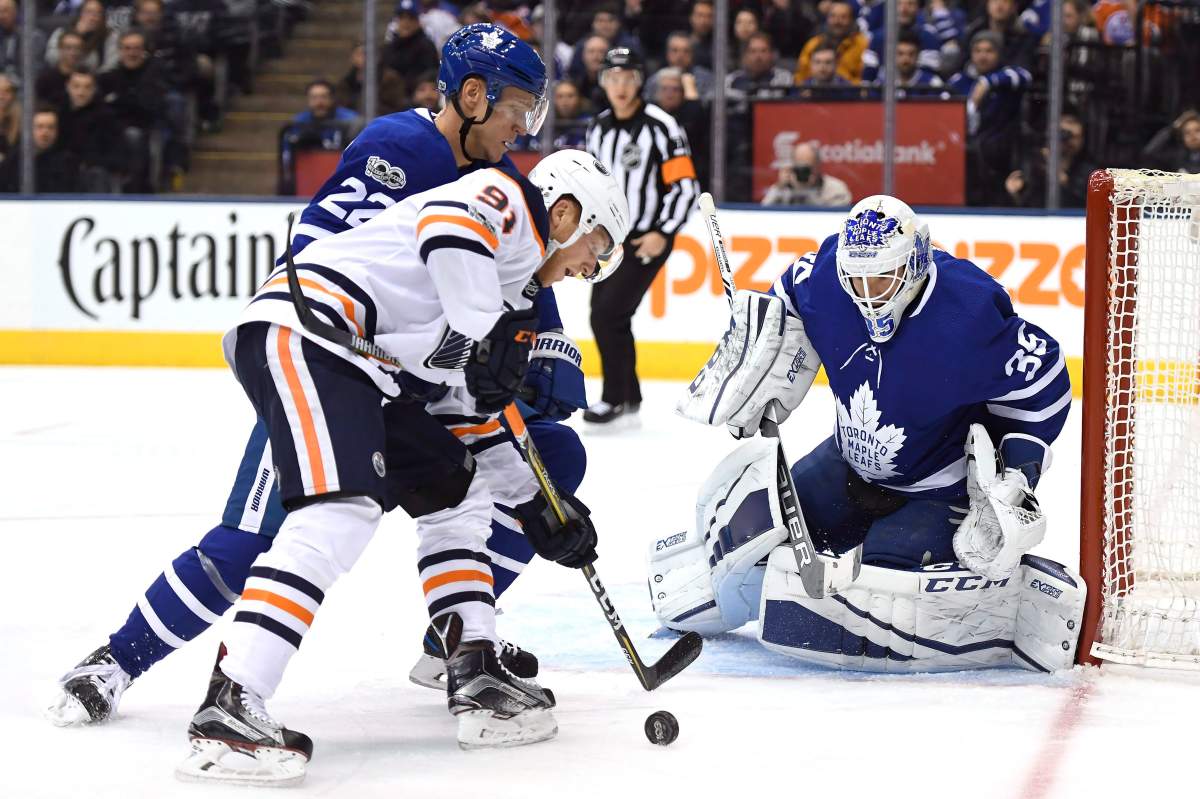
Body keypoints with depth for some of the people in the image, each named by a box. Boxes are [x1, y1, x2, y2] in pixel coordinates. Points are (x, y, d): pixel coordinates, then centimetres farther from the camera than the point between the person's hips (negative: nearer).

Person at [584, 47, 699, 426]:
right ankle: (630, 395, 23)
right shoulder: (598, 128, 8)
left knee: (609, 313, -15)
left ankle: (615, 398, -3)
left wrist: (663, 234, -19)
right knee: (605, 317, 8)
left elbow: (685, 185, -14)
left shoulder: (661, 125, -13)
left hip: (648, 240, -7)